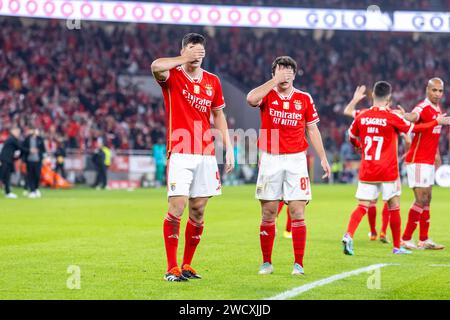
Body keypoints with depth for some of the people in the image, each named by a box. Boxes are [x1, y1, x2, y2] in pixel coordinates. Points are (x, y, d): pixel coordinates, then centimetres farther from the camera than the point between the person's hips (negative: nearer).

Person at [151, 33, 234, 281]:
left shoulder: (212, 81, 12)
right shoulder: (172, 77, -2)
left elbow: (218, 116, 19)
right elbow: (156, 66, -26)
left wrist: (228, 149, 13)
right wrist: (185, 59, -17)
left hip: (206, 154, 5)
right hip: (180, 153, -5)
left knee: (198, 211, 6)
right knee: (177, 209, -11)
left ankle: (187, 265, 17)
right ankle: (172, 268, -5)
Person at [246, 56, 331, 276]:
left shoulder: (304, 99, 7)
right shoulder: (267, 96, 2)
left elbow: (312, 130, 13)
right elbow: (251, 99, -22)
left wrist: (323, 158, 9)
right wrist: (275, 80, -17)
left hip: (296, 160, 1)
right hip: (270, 160, -1)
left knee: (297, 212, -5)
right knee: (268, 213, 2)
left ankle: (298, 264, -2)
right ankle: (266, 262, 11)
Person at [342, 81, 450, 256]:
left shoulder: (362, 116, 2)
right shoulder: (392, 117, -10)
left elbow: (351, 136, 17)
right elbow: (414, 128, 1)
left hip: (366, 170, 3)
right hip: (388, 172, -3)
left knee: (362, 206, 2)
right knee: (394, 207, 10)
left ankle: (348, 235, -22)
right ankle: (397, 247, 16)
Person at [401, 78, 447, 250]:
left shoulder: (438, 108, 11)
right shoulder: (423, 108, -17)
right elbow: (413, 116, -40)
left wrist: (437, 154, 22)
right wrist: (403, 115, -63)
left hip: (429, 161, 9)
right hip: (417, 160, -9)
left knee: (427, 200, 12)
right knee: (421, 200, -9)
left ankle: (424, 240, 18)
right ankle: (406, 239, -2)